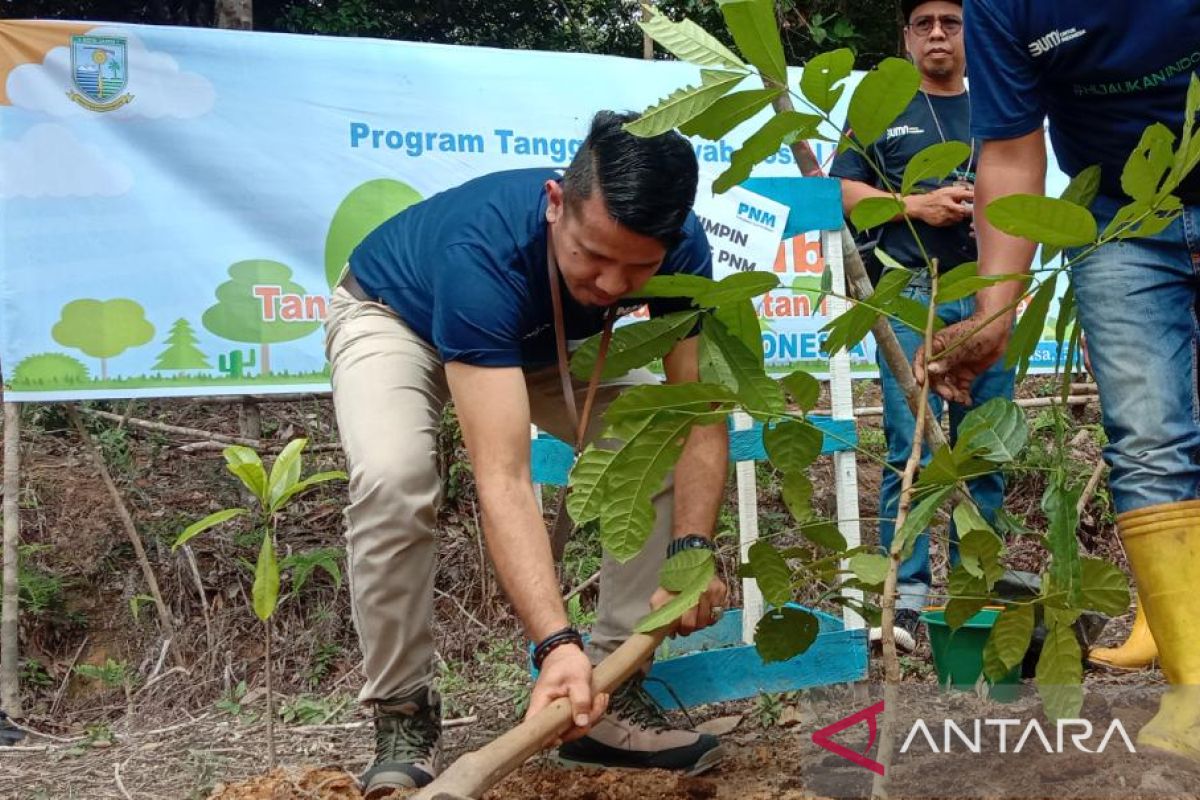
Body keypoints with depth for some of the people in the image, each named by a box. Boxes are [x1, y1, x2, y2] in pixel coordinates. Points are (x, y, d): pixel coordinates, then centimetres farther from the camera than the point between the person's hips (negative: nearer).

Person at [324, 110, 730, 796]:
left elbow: (700, 412, -29)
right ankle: (404, 713, -11)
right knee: (393, 480, -33)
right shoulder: (484, 253, -45)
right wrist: (557, 644, -59)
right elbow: (503, 477, -51)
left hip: (549, 338, 5)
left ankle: (608, 691, -3)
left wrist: (691, 551, -44)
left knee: (668, 454, -15)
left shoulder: (679, 247, -30)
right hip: (396, 318, -4)